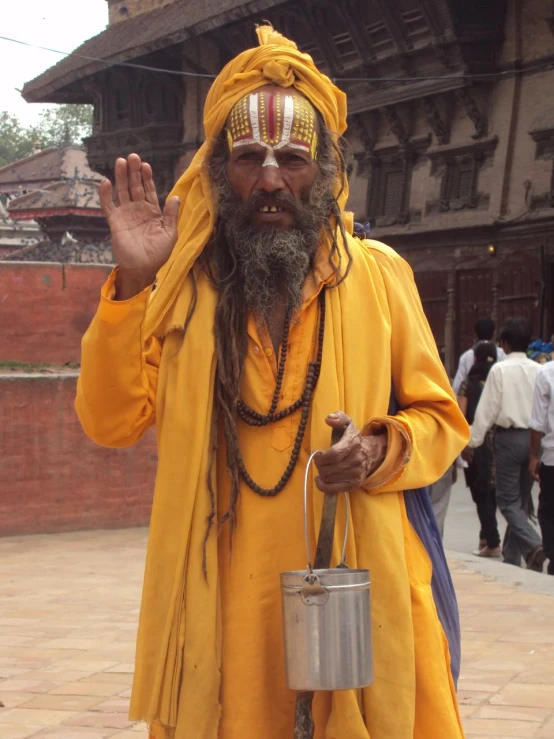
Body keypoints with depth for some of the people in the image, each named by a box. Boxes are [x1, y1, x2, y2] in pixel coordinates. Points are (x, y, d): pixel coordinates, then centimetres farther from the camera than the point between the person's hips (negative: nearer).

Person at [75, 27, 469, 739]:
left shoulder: (378, 274, 4)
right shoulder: (182, 280, 4)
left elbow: (441, 420, 8)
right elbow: (112, 422, -2)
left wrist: (382, 450, -13)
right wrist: (132, 284, -12)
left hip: (357, 586, 0)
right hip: (219, 595, 0)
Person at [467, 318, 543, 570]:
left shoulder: (500, 369, -9)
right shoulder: (537, 370, 2)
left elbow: (487, 409, -9)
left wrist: (474, 441, -1)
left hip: (509, 437, -5)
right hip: (533, 437, 5)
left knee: (508, 500, 0)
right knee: (522, 500, 14)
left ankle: (534, 545, -21)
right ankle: (512, 556, 19)